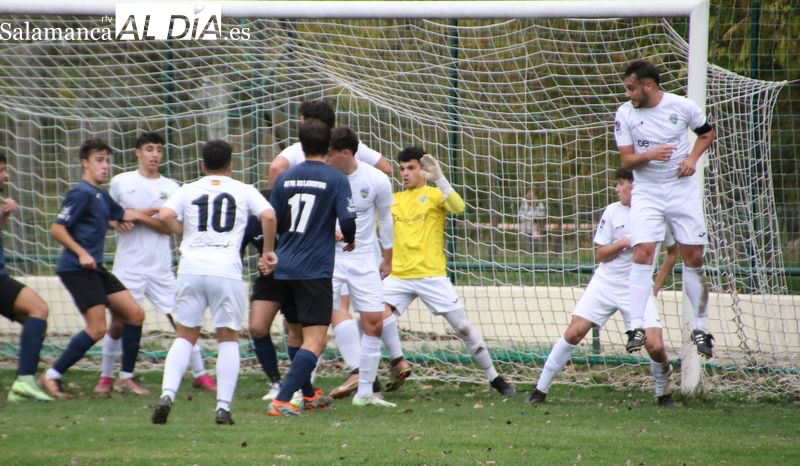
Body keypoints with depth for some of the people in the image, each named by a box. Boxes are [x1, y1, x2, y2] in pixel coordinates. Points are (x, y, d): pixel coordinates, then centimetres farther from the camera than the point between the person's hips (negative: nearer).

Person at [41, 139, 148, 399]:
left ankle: (125, 378, 13)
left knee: (134, 314, 5)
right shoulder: (81, 194, -12)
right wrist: (81, 253, -23)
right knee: (97, 328, -15)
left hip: (95, 269, 9)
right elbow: (57, 229, -16)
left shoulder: (102, 195, 15)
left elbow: (124, 216, 31)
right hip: (77, 269, -9)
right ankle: (52, 376, -5)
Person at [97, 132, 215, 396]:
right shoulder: (121, 182, 4)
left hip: (160, 267, 1)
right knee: (118, 322, -2)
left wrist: (138, 216, -15)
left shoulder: (170, 188, 6)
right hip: (128, 267, -1)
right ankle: (106, 376, 12)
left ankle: (199, 374, 6)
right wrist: (146, 215, -5)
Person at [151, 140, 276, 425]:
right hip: (226, 270, -1)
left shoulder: (188, 190, 14)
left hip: (191, 269, 1)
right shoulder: (243, 191, 13)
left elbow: (165, 215, -1)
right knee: (229, 338, 10)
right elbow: (268, 216, -2)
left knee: (185, 336, 12)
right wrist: (268, 251, 11)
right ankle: (223, 407, 0)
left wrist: (184, 233, 17)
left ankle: (168, 394, -7)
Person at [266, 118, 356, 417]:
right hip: (316, 269, -6)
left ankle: (308, 394, 38)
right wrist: (349, 240, 11)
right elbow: (347, 220, -12)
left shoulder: (285, 179, 6)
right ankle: (281, 400, -21)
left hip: (284, 268, 6)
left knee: (296, 334, 21)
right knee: (315, 340, -7)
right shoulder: (335, 179, -6)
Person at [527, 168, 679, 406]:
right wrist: (624, 243, -17)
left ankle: (664, 393, 12)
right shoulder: (613, 211, -1)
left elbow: (672, 252, 14)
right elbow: (600, 254, 1)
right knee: (575, 331, -12)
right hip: (605, 285, 1)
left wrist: (657, 286, 8)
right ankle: (541, 388, -4)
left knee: (655, 346, -14)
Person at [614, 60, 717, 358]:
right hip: (646, 192, 0)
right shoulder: (625, 113, -4)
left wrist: (692, 158, -6)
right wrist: (650, 155, -24)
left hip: (682, 190, 0)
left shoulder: (683, 107, -6)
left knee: (694, 257, 1)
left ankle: (700, 328, 13)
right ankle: (637, 327, -19)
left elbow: (708, 134, 12)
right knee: (642, 253, -17)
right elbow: (626, 160, -4)